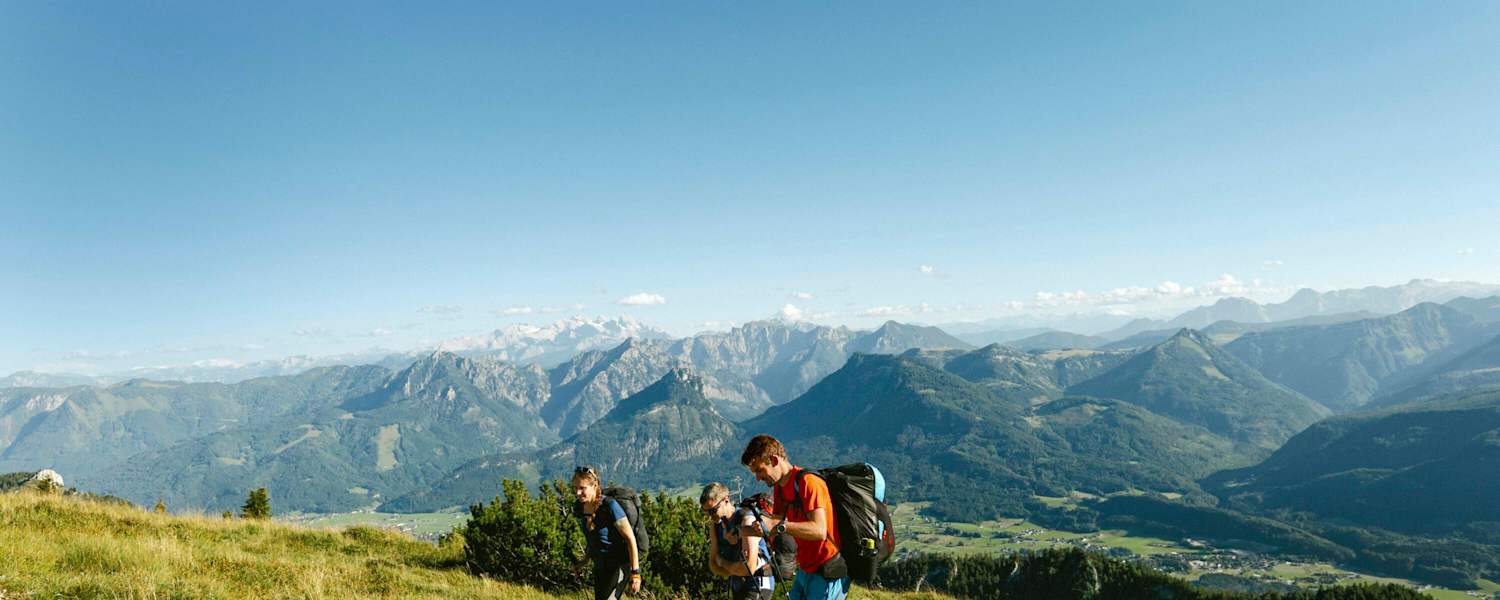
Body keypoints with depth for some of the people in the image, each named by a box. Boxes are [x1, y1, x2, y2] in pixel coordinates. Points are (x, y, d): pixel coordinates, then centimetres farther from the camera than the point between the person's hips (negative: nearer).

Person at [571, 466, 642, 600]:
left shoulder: (610, 506, -22)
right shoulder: (579, 508, 0)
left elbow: (630, 538, -20)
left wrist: (635, 573, -21)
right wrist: (583, 561, 14)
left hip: (620, 564, -8)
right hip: (600, 566, 8)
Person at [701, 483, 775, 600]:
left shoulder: (747, 520, -22)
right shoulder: (715, 526, 1)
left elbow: (749, 568, -29)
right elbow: (713, 565, 2)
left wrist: (723, 563, -12)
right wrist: (736, 570, -17)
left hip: (758, 586, -8)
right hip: (737, 587, 8)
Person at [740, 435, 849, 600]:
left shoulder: (809, 483, -20)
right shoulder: (779, 488, 8)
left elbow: (819, 531, -29)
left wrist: (781, 526, -37)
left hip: (827, 573, -8)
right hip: (805, 570, 9)